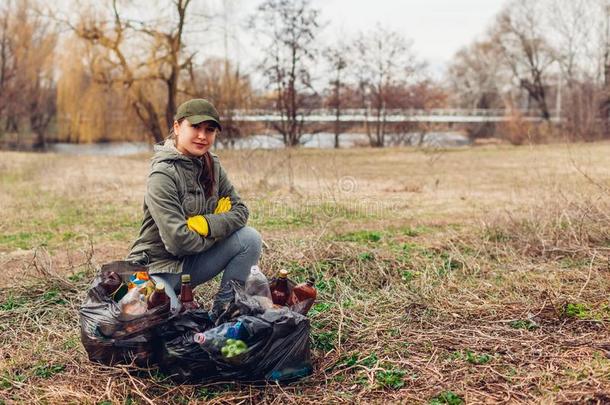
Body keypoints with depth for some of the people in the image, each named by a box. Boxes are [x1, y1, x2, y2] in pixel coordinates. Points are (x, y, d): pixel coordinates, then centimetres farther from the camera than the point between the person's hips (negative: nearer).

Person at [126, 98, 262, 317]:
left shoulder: (212, 166, 2)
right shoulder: (163, 174, -21)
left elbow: (240, 211, -2)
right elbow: (177, 241, -26)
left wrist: (207, 224, -20)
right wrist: (219, 233, -10)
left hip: (191, 263, 7)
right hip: (158, 266, -7)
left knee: (250, 238, -12)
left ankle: (222, 313, -1)